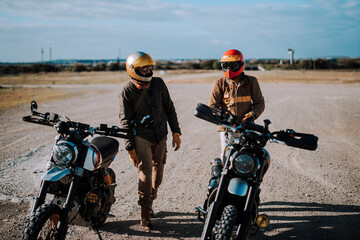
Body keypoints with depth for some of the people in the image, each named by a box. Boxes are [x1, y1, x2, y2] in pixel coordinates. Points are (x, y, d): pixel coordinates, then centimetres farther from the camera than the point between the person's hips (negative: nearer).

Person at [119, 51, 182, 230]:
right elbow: (126, 121, -6)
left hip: (160, 136, 4)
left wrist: (176, 132, 6)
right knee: (146, 173, -13)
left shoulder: (158, 84, 1)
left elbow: (169, 108, 9)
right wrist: (130, 147, -9)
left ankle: (149, 202, 32)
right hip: (141, 136, -4)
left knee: (158, 173, 12)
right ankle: (145, 212, -1)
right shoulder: (127, 92, -8)